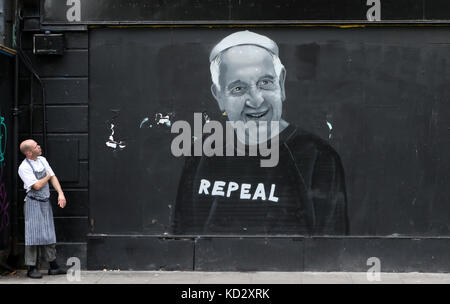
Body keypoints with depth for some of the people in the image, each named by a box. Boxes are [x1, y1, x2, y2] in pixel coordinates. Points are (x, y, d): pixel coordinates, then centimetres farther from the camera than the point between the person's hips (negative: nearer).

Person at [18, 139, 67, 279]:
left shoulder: (42, 160, 8)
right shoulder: (24, 167, -13)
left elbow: (53, 178, 8)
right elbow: (37, 186, -17)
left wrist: (60, 193, -5)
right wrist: (47, 176, 0)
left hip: (46, 202, 7)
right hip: (33, 203, -7)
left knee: (49, 234, 9)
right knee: (34, 234, -6)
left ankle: (53, 267, 15)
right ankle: (32, 268, 2)